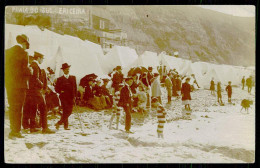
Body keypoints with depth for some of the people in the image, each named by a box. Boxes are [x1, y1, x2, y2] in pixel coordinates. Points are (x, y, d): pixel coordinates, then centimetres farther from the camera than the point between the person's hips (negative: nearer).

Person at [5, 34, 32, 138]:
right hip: (19, 84, -7)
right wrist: (30, 70, 6)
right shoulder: (23, 52, -9)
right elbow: (25, 70, -15)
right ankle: (15, 131, -1)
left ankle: (13, 129, 21)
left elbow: (5, 68, 15)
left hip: (8, 84, 7)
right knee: (17, 108, -2)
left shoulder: (7, 51, 12)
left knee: (12, 107, 15)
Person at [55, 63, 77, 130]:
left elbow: (75, 88, 10)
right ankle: (66, 126, -3)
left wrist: (74, 96, 1)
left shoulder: (73, 78, 12)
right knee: (66, 112, -9)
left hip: (71, 98, 3)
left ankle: (59, 123, 14)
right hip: (64, 98, -3)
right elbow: (56, 89, 7)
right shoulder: (60, 79, 6)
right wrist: (61, 91, -12)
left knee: (69, 112, 1)